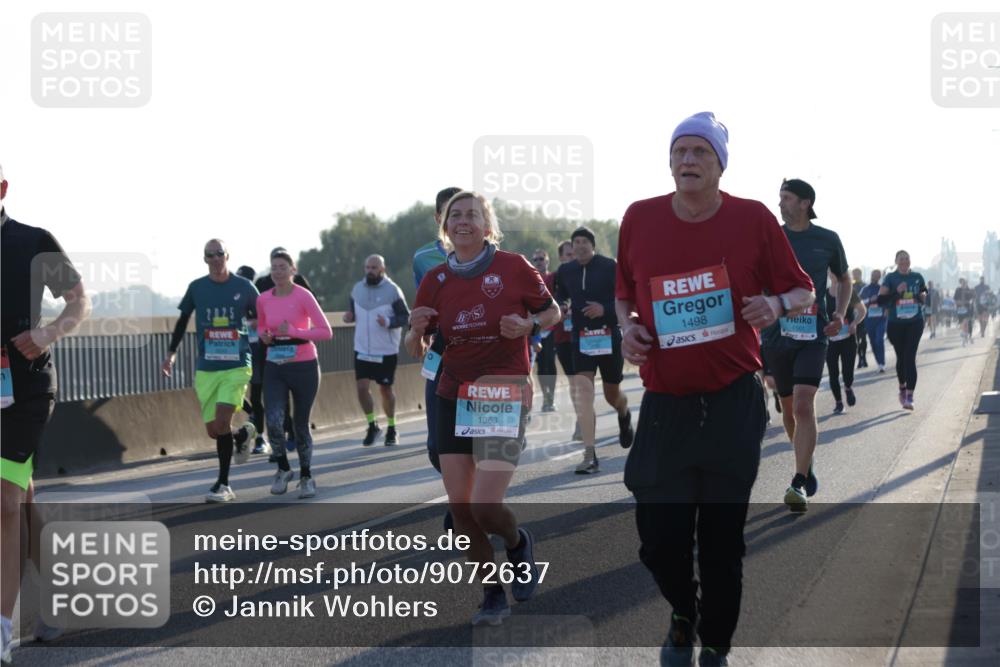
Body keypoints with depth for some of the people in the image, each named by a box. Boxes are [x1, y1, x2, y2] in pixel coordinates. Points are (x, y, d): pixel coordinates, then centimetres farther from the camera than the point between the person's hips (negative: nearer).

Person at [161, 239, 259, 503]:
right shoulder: (196, 288, 5)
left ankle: (223, 484, -8)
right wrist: (172, 352, 12)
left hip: (237, 365, -3)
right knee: (213, 430, 4)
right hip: (206, 368, 3)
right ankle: (243, 434, 39)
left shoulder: (244, 287, 0)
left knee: (221, 423, -17)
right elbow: (183, 320, 17)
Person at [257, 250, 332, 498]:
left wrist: (293, 332, -21)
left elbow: (326, 332, -13)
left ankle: (306, 477, 25)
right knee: (274, 421, -15)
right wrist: (263, 336, -2)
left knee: (301, 425, 6)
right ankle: (283, 469, 9)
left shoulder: (303, 296, -10)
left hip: (304, 367, -3)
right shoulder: (263, 300, 3)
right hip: (275, 368, 3)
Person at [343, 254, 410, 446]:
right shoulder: (357, 288, 6)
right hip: (362, 349, 3)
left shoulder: (392, 290, -8)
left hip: (386, 351, -3)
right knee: (362, 387, -7)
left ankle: (391, 429, 25)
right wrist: (349, 316, -6)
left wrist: (389, 322, -27)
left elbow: (405, 316, -8)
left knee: (385, 390, 7)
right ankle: (372, 425, 11)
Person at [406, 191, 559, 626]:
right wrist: (416, 331, -14)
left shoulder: (513, 267, -6)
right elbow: (416, 350, 9)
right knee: (460, 506, -1)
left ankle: (518, 543, 21)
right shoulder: (436, 280, 4)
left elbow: (552, 313, 7)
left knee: (485, 506, -14)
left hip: (505, 397, -4)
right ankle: (493, 596, 15)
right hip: (454, 398, 4)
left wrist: (527, 325, -14)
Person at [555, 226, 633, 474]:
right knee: (582, 390, -15)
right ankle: (590, 456, -17)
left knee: (612, 394, 12)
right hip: (581, 339, 2)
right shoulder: (565, 271, 4)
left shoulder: (609, 267, -7)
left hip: (609, 337, -2)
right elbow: (560, 299, 19)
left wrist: (605, 309, -21)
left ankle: (624, 416, 53)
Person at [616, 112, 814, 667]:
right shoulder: (640, 219, 2)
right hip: (665, 406, 1)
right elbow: (624, 292, 18)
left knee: (722, 540, 4)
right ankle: (684, 615, 32)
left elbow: (802, 292, 7)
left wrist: (777, 305, -15)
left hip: (733, 407, -1)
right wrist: (627, 326, -2)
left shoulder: (753, 219, -3)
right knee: (659, 538, -1)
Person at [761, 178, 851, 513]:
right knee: (789, 408, 11)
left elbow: (844, 278, 19)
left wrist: (840, 312, 4)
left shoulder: (827, 240, 3)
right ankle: (806, 465, 35)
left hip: (812, 334, -2)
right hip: (776, 332, 2)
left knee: (804, 404, -17)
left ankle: (799, 484, -19)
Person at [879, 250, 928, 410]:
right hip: (895, 324, 0)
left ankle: (909, 397, -15)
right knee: (901, 357, 12)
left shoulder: (917, 277, 5)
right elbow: (881, 300, -10)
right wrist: (896, 292, -22)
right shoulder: (890, 278, -3)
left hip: (915, 323, 0)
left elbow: (925, 293, 20)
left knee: (910, 358, -11)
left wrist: (923, 297, -3)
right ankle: (902, 388, 39)